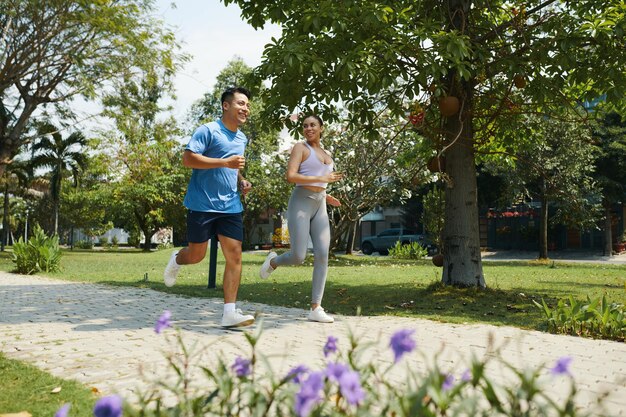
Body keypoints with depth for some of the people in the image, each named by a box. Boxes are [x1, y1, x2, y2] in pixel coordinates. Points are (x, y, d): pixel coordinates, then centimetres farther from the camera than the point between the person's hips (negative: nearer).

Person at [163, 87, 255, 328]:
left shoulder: (242, 139, 17)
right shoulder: (208, 131, -7)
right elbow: (188, 158, -18)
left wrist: (241, 181, 11)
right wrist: (225, 162, -23)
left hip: (230, 206, 6)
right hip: (203, 204, -6)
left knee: (234, 255, -5)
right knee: (197, 255, 5)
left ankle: (230, 312, -4)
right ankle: (176, 260, 42)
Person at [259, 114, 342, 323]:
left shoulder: (326, 155, 22)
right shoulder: (300, 147, 1)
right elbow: (291, 176, -13)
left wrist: (326, 197, 12)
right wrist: (321, 179, -14)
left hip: (319, 207, 6)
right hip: (300, 203, -6)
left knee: (323, 255, -8)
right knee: (298, 257, -12)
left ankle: (315, 308, -6)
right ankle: (274, 261, 23)